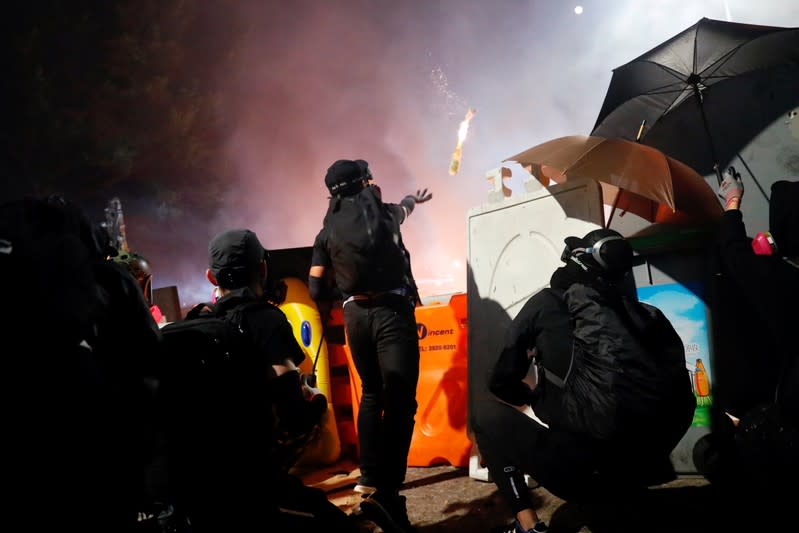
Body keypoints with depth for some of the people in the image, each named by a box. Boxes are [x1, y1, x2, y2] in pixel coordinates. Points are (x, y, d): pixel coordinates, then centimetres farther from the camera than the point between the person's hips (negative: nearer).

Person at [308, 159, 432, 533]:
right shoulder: (380, 211, 6)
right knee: (399, 399, -9)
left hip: (355, 315, 4)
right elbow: (402, 209, 32)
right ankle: (386, 492, -19)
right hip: (391, 311, -4)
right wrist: (412, 199, 55)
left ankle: (369, 479, 22)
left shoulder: (327, 231, 11)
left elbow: (316, 290, 7)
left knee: (371, 393, 21)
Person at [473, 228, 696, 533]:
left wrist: (533, 395, 31)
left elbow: (501, 382, 8)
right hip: (647, 467, 6)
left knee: (488, 413, 16)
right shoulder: (647, 314, 13)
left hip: (583, 469, -5)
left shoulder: (547, 303, 4)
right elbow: (678, 394, 19)